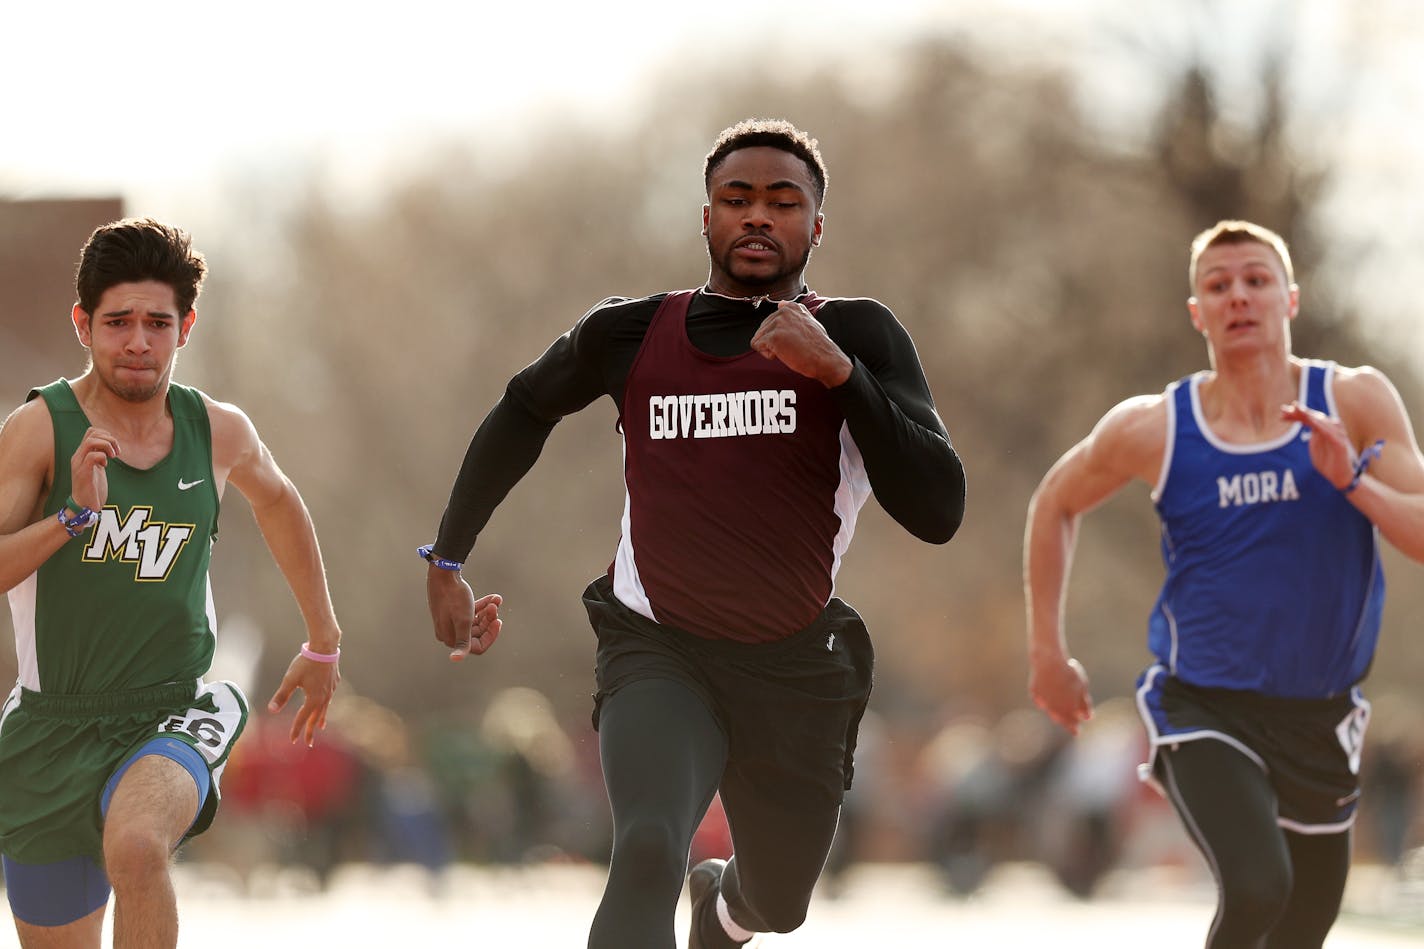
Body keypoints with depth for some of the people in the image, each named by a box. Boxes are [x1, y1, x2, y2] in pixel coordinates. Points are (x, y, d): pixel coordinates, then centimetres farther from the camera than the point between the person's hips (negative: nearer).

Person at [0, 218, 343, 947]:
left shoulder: (218, 432, 1)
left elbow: (276, 501, 25)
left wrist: (323, 645, 33)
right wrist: (75, 514, -31)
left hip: (172, 717, 0)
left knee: (137, 846, -34)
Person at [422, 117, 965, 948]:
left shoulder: (858, 338, -8)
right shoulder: (632, 335, -3)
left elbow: (938, 514, -19)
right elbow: (523, 414, 19)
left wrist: (838, 372, -27)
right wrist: (447, 562, 19)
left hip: (797, 670, 1)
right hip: (660, 653, -1)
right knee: (648, 852, -31)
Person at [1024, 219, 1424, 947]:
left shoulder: (1356, 403, -7)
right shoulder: (1153, 430, -7)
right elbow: (1055, 505, 12)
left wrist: (1352, 480, -28)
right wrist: (1046, 652, 11)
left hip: (1319, 718, 3)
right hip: (1203, 709, -3)